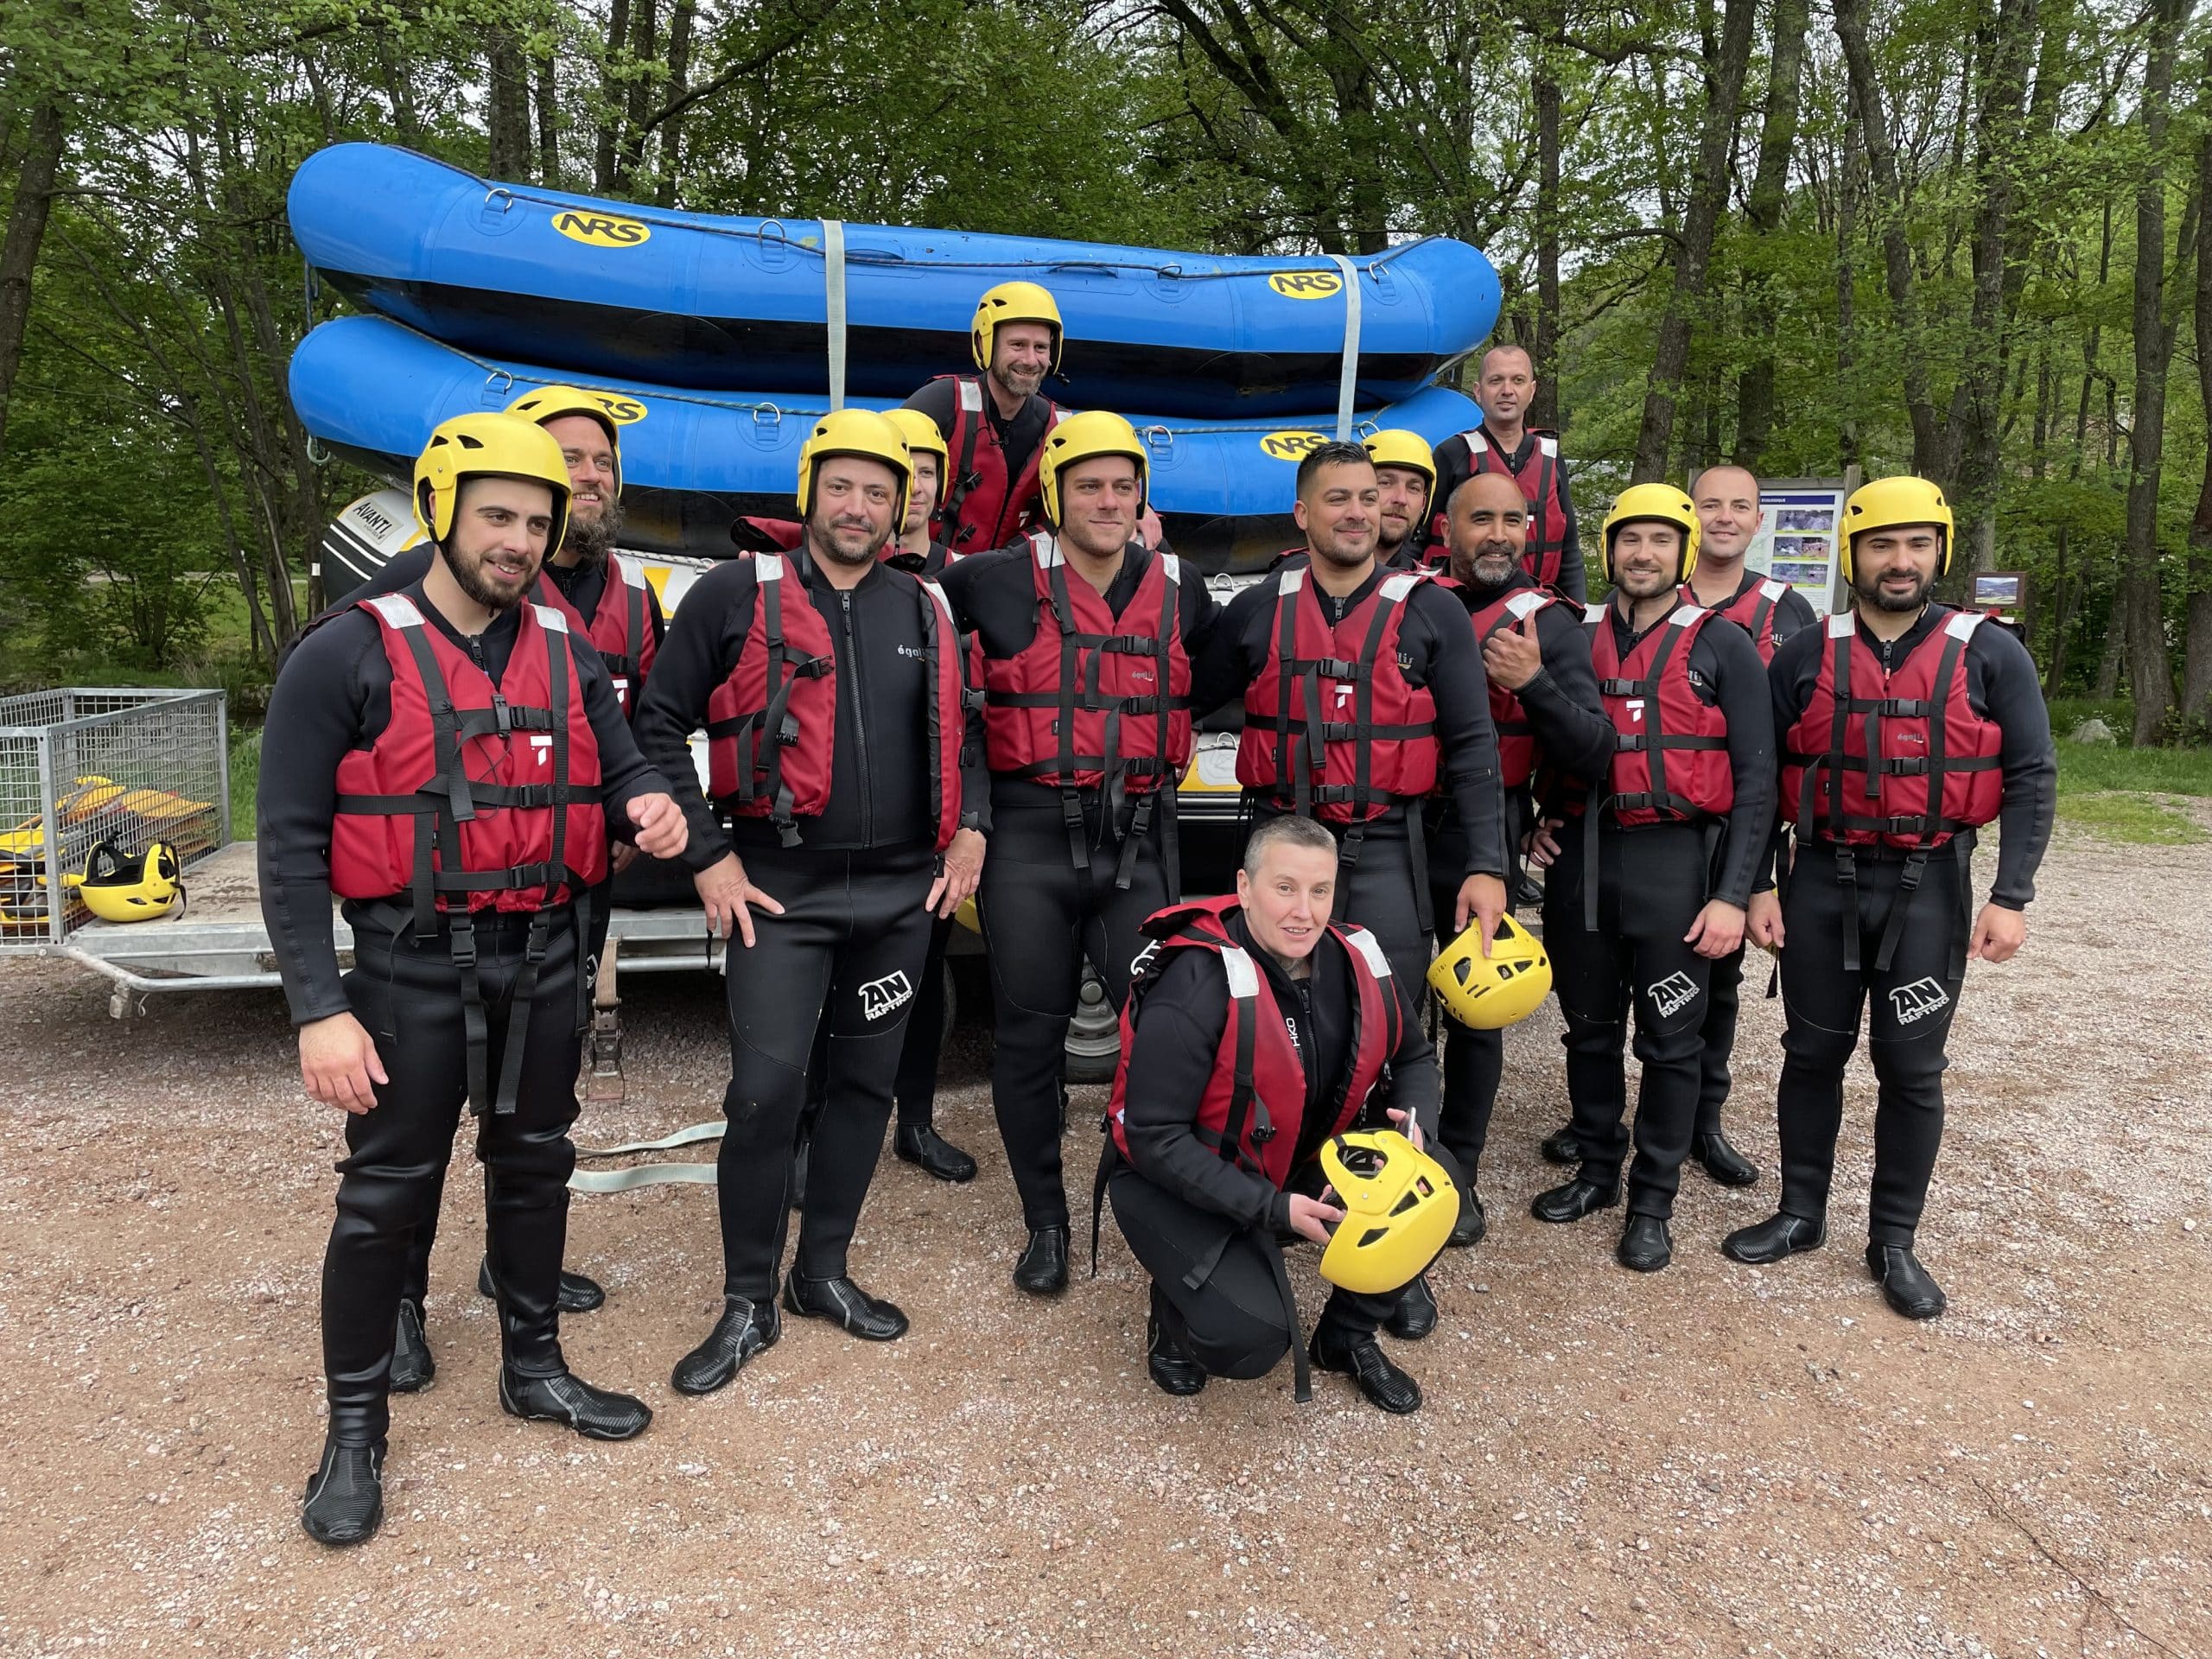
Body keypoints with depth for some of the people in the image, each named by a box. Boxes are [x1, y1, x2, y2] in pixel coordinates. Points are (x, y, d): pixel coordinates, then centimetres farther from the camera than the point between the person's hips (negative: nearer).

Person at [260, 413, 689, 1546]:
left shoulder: (567, 657, 5)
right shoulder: (347, 657, -10)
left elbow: (620, 771, 12)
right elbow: (291, 844, -10)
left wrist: (651, 807, -14)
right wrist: (320, 1008, -15)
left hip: (543, 961, 5)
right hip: (414, 966, -4)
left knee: (535, 1164, 16)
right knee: (387, 1190, 3)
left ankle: (533, 1367, 35)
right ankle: (355, 1423, 21)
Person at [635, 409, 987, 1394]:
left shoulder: (926, 612, 9)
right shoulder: (737, 595, -3)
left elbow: (964, 730, 19)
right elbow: (659, 723, -2)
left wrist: (969, 830, 5)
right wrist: (707, 856, -7)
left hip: (901, 893, 4)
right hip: (781, 892, -4)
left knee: (867, 1083, 11)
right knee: (766, 1090, -9)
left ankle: (823, 1270, 28)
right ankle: (748, 1302, 10)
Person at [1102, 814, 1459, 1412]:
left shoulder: (1357, 963, -9)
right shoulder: (1196, 987, -29)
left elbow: (1413, 1056, 10)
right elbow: (1154, 1138, -26)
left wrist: (1415, 1121, -13)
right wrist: (1274, 1208, -30)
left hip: (1299, 1165, 6)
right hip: (1176, 1183, -6)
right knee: (1253, 1338, -26)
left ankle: (1348, 1338, 9)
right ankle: (1176, 1312, 12)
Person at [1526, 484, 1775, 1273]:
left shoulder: (1722, 646, -1)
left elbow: (1755, 778, -4)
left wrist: (1732, 895, -11)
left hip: (1674, 860, -3)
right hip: (1581, 857, 4)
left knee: (1669, 1042, 5)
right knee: (1590, 1029, 14)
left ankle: (1652, 1202, 18)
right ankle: (1597, 1170, 30)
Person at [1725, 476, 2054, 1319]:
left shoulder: (1990, 655, -1)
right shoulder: (1804, 657, 1)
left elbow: (2031, 777, -2)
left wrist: (2011, 897, -10)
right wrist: (1758, 885, -2)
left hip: (1929, 887, -1)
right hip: (1822, 881, 1)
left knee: (1911, 1068, 5)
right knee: (1813, 1053, 11)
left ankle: (1895, 1241, 19)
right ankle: (1801, 1213, 26)